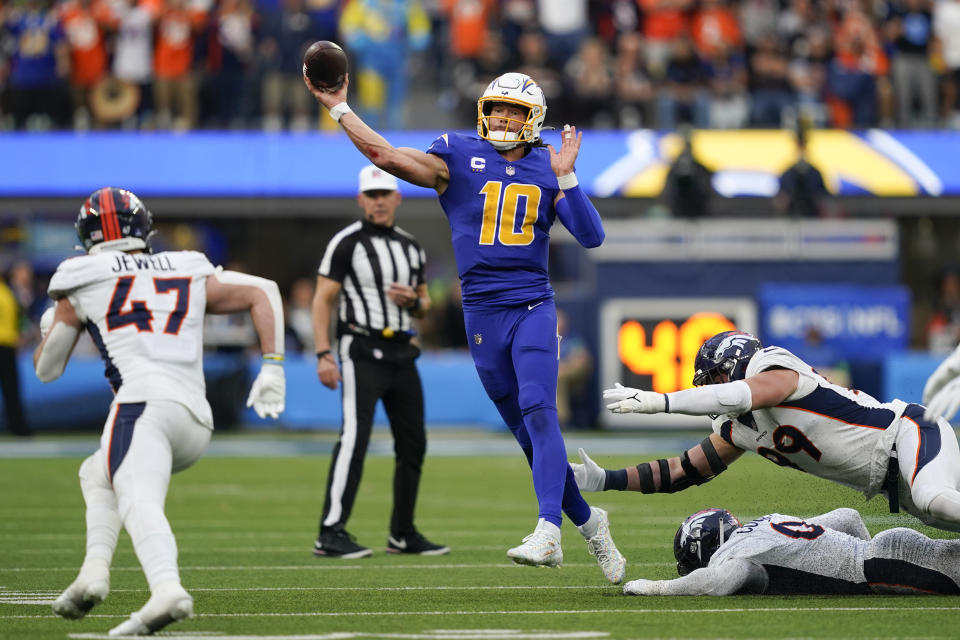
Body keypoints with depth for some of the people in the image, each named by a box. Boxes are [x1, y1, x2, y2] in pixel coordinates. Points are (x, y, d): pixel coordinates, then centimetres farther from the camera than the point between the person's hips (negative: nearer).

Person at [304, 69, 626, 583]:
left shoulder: (547, 169, 6)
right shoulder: (458, 157, 4)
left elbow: (592, 236, -1)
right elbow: (386, 155, -3)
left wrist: (564, 176, -11)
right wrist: (338, 108, -4)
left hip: (533, 308, -1)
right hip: (482, 312, 1)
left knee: (538, 411, -22)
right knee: (527, 432, 5)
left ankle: (548, 531, -32)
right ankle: (587, 522, 22)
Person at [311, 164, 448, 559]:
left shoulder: (411, 247, 14)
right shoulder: (347, 243, -5)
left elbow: (424, 304, 22)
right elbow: (323, 300, -7)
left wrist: (413, 301, -3)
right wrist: (323, 355, -17)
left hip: (402, 354, 7)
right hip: (362, 352, -7)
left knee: (413, 444, 9)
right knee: (355, 438, -17)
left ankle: (403, 534, 20)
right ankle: (331, 534, -19)